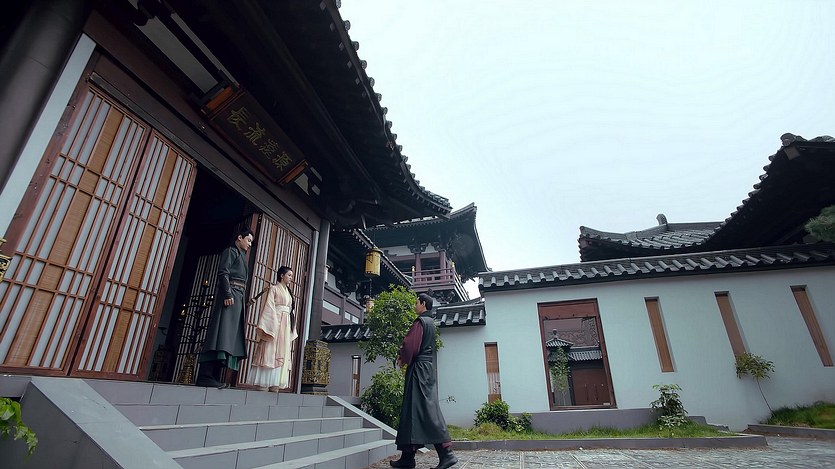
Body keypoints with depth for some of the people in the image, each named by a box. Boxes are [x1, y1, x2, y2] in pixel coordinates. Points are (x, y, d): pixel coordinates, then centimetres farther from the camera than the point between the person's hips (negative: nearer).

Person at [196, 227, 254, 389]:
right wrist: (227, 294, -20)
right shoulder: (230, 251, 5)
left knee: (231, 335, 1)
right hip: (229, 293, -9)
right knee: (222, 331, -17)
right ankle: (205, 376, -21)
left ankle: (214, 377, -1)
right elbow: (223, 272, -9)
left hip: (238, 296, 9)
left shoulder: (241, 256, 30)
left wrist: (245, 299, 15)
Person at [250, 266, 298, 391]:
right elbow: (268, 307, -7)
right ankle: (264, 384, -8)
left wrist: (291, 332, 12)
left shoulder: (288, 292, 22)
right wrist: (267, 327, -18)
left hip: (286, 325, 7)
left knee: (282, 355, 2)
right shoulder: (274, 288, 3)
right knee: (270, 352, -10)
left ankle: (275, 384, 2)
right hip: (274, 322, -7)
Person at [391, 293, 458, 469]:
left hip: (418, 369, -10)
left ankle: (446, 454, -10)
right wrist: (404, 355, 12)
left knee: (425, 410, -10)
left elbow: (411, 344, -18)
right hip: (429, 369, 10)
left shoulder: (420, 321, -12)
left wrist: (402, 357, 1)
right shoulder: (431, 323, 18)